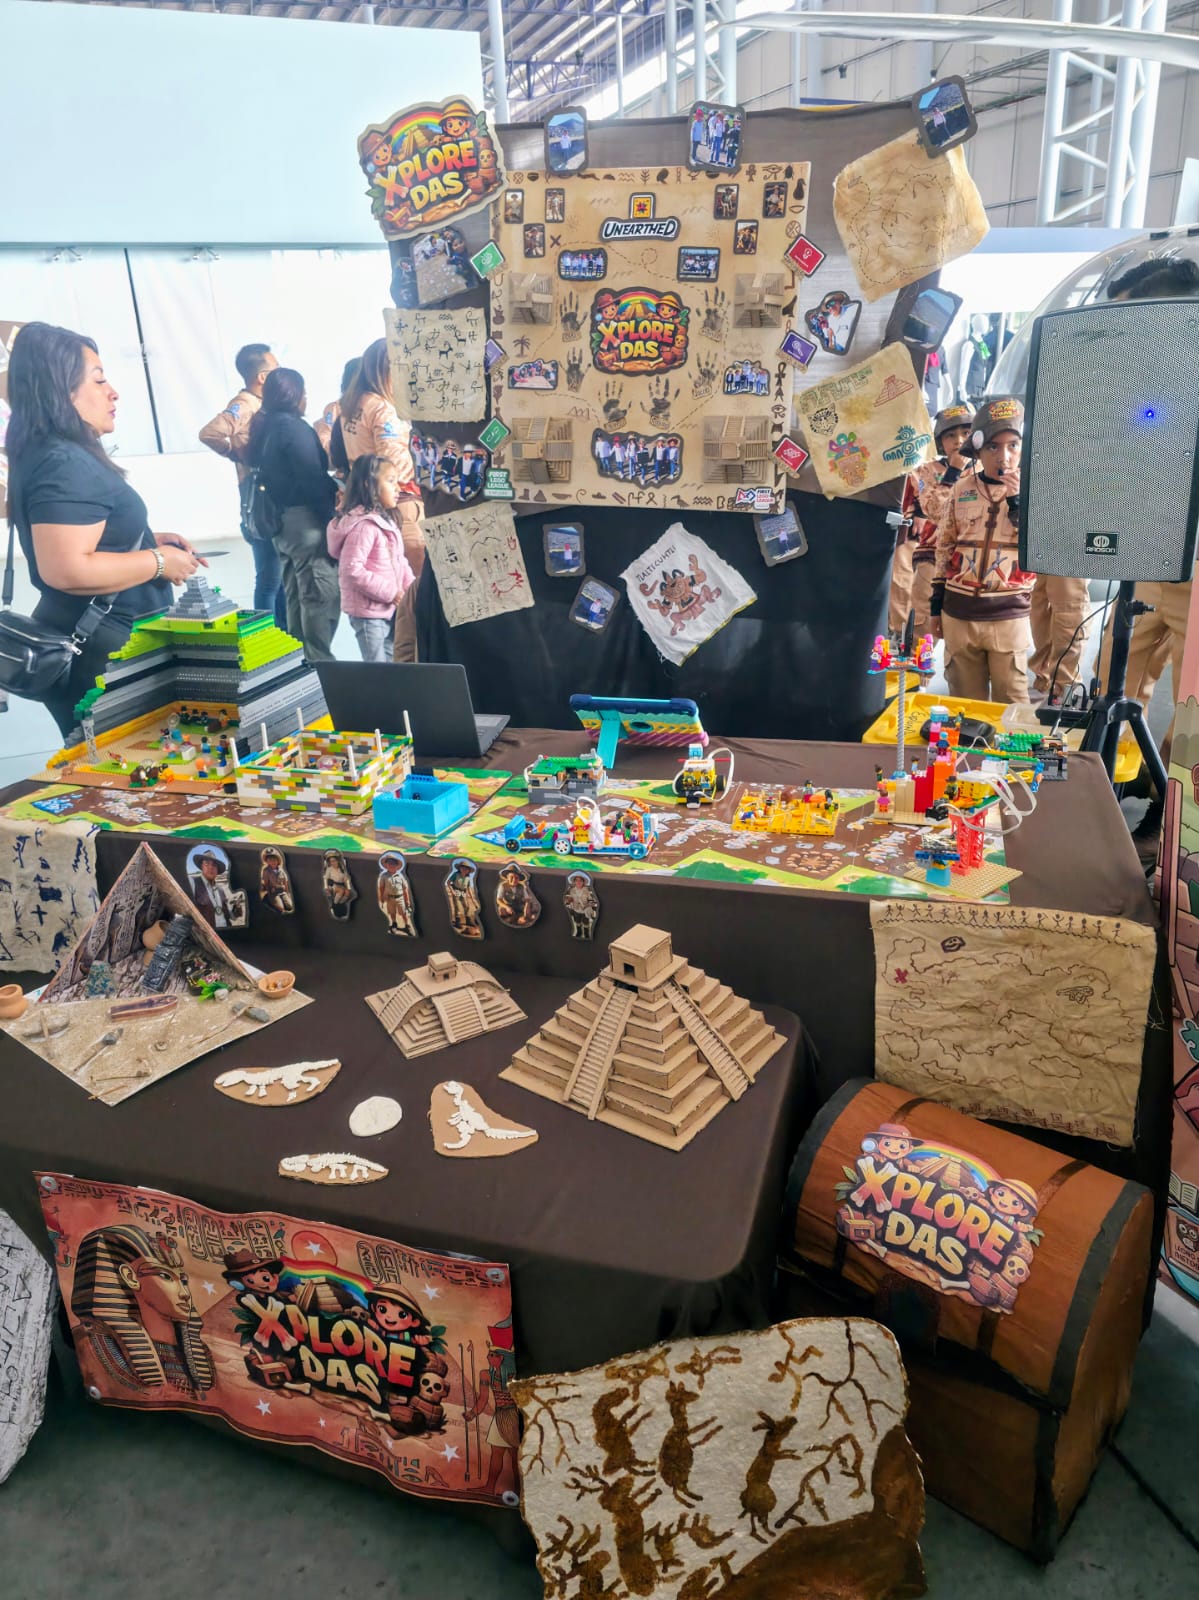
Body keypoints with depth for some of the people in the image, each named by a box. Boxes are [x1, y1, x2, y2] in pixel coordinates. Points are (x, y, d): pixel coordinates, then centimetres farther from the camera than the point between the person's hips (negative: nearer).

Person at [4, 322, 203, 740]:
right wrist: (159, 562, -20)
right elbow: (67, 570, -30)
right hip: (100, 654, -11)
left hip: (88, 643, 11)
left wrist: (148, 540, 12)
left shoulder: (65, 456, 12)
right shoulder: (62, 465, -21)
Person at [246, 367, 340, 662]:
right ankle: (319, 662, -5)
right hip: (306, 520, -9)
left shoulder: (263, 428, 13)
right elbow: (313, 480, -18)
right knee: (321, 595, -6)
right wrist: (330, 517, -14)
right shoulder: (294, 427, -13)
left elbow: (259, 467, 16)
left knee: (295, 596, 15)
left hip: (280, 522, 9)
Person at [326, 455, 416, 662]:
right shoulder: (363, 526, -21)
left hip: (389, 610, 10)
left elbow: (399, 561, 16)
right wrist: (390, 592, -23)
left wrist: (411, 587, 0)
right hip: (369, 613, -10)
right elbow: (352, 569, -27)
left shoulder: (386, 521, 11)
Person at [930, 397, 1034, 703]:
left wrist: (1018, 501, -17)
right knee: (964, 699, 10)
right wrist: (936, 603, 12)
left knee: (1011, 701, 0)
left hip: (1008, 616, -2)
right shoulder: (961, 490, 6)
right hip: (958, 612, 2)